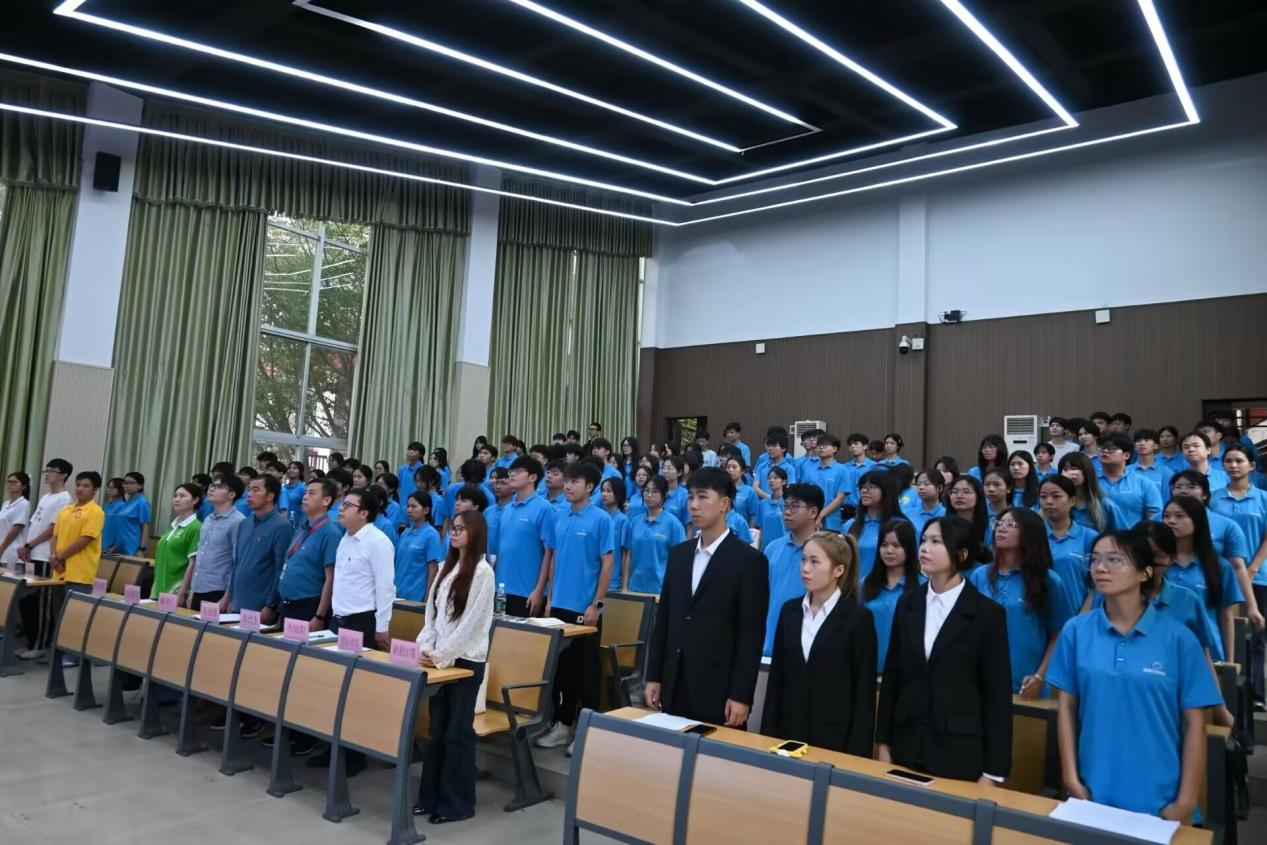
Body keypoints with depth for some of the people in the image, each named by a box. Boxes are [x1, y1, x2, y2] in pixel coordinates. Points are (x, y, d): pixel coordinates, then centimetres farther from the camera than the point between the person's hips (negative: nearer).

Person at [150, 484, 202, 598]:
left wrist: (181, 594, -17)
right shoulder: (173, 526, 11)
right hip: (160, 591, 7)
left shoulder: (195, 528, -12)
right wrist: (155, 588, 14)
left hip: (176, 592, -7)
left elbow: (193, 564, -14)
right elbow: (163, 560, 17)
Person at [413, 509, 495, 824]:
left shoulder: (482, 571, -10)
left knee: (457, 732, 1)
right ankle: (431, 796, 22)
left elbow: (471, 622, -14)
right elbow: (432, 612, 11)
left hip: (465, 660, -6)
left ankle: (457, 803, 12)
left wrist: (440, 655, -14)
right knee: (437, 730, 12)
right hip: (440, 657, 6)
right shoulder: (447, 567, 11)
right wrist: (425, 647, -1)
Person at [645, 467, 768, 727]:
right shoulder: (679, 554, 10)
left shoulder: (749, 560, -8)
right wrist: (654, 676, 9)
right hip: (674, 685, 5)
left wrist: (741, 695, -13)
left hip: (718, 688, -5)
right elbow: (663, 619, 12)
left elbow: (751, 634, -10)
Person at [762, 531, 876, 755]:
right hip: (788, 731, 4)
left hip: (834, 737, -4)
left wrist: (857, 752, -11)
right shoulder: (789, 610, 5)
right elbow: (776, 678, 7)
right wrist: (767, 734, 3)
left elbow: (865, 691, -7)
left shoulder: (858, 617, -8)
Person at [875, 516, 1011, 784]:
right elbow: (892, 675, 7)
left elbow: (997, 693, -7)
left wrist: (993, 771, -7)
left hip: (960, 752, -4)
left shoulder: (987, 613, -8)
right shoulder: (907, 603, 4)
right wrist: (883, 742, 6)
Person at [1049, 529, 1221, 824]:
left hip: (1158, 799, -1)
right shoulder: (1075, 631, -4)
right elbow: (1067, 708, 1)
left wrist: (1185, 802, -4)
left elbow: (1194, 724, -3)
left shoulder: (1178, 638, -7)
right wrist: (1071, 779, -2)